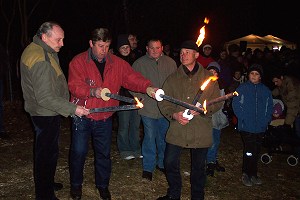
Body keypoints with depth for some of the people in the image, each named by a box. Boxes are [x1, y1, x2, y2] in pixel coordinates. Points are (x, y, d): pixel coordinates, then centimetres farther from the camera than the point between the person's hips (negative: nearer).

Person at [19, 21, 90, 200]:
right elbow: (45, 98, -28)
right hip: (46, 114, -11)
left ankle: (46, 184, 41)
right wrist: (73, 109, -25)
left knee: (45, 151, 23)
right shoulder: (41, 60, -27)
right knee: (47, 153, 2)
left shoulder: (34, 49, 7)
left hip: (43, 113, 11)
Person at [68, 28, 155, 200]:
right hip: (82, 116, -2)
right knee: (79, 152, 5)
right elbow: (74, 86, -19)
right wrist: (93, 91, -37)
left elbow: (133, 78, -7)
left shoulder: (117, 63, 1)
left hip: (105, 118, 3)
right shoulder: (78, 62, -8)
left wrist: (147, 87, -27)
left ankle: (103, 185, 34)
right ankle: (76, 184, 31)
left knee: (104, 153, 13)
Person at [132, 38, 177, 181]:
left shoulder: (170, 63, 5)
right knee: (150, 138, -1)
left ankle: (162, 163, 33)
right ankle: (148, 167, 15)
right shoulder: (139, 63, -1)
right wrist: (139, 96, -9)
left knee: (164, 137, 14)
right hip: (148, 107, -2)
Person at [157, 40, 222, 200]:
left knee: (198, 167, 11)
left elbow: (217, 102, 1)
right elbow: (163, 102, 5)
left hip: (201, 131, -1)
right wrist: (174, 115, -14)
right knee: (170, 163, 4)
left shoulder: (209, 77, 3)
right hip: (177, 130, 1)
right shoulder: (173, 78, 7)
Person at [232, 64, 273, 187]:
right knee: (249, 151, -5)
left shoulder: (266, 90, 10)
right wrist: (243, 118, -11)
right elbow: (236, 105, -3)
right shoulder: (242, 88, 1)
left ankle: (253, 174, 24)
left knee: (256, 151, 10)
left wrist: (266, 121, -1)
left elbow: (270, 108, 12)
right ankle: (246, 174, 11)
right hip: (246, 127, -3)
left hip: (260, 127, 3)